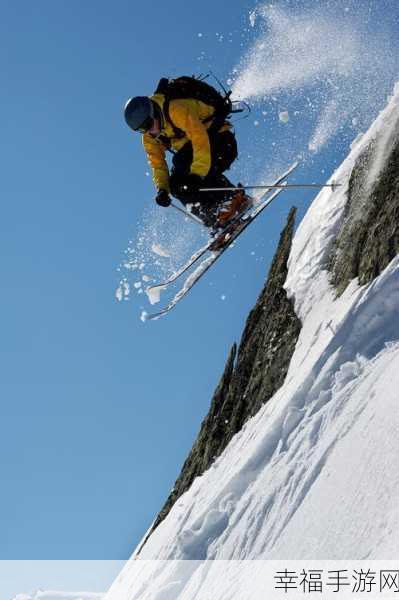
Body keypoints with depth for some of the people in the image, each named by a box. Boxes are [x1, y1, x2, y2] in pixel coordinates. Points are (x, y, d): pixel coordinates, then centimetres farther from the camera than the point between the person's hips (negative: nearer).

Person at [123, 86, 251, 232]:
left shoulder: (177, 111, -29)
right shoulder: (149, 138, -4)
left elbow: (201, 141, -35)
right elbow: (158, 164, 0)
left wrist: (197, 175, -42)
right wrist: (162, 189, -18)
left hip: (222, 141, -8)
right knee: (177, 186, -13)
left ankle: (236, 198, -19)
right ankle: (216, 218, -13)